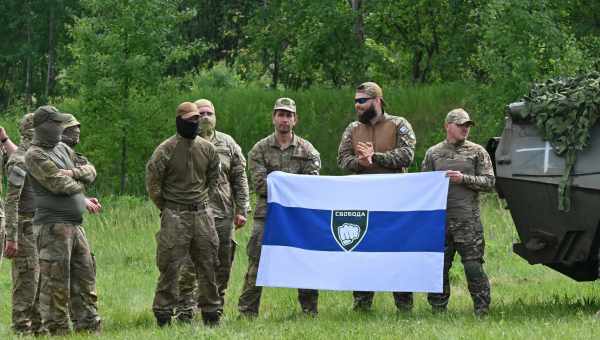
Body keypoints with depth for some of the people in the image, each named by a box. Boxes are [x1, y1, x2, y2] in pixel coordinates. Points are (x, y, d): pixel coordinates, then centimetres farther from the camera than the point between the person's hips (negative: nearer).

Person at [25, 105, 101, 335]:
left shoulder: (63, 149, 17)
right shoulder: (35, 156, -10)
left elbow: (91, 172, 13)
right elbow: (61, 185, -17)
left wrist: (73, 173, -8)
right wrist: (79, 184, 2)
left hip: (75, 225, 9)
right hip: (53, 226, -9)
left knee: (85, 277, 11)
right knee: (56, 282, -6)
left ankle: (89, 325, 17)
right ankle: (55, 329, -2)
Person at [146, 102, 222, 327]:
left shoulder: (207, 148, 6)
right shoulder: (166, 150, -9)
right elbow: (152, 183, -4)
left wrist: (204, 201, 13)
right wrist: (166, 208, 0)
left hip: (202, 214, 5)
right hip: (175, 217, -5)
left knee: (207, 266, 8)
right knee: (170, 268, -4)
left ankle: (211, 314, 17)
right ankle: (163, 315, 1)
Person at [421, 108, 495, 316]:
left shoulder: (477, 152, 8)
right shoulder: (433, 153, 14)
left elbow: (489, 182, 1)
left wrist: (464, 179, -10)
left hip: (468, 220, -2)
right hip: (439, 219, 2)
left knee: (473, 266, -6)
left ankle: (482, 310, -1)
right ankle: (438, 308, 13)